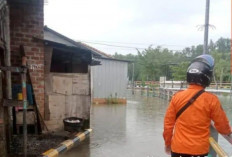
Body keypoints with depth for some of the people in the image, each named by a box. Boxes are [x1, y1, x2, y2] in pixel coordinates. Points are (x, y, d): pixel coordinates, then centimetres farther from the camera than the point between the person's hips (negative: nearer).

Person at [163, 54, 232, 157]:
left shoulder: (177, 96, -8)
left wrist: (167, 143, 12)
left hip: (178, 148, 2)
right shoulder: (211, 100, -14)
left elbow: (168, 123, -2)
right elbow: (222, 126, -3)